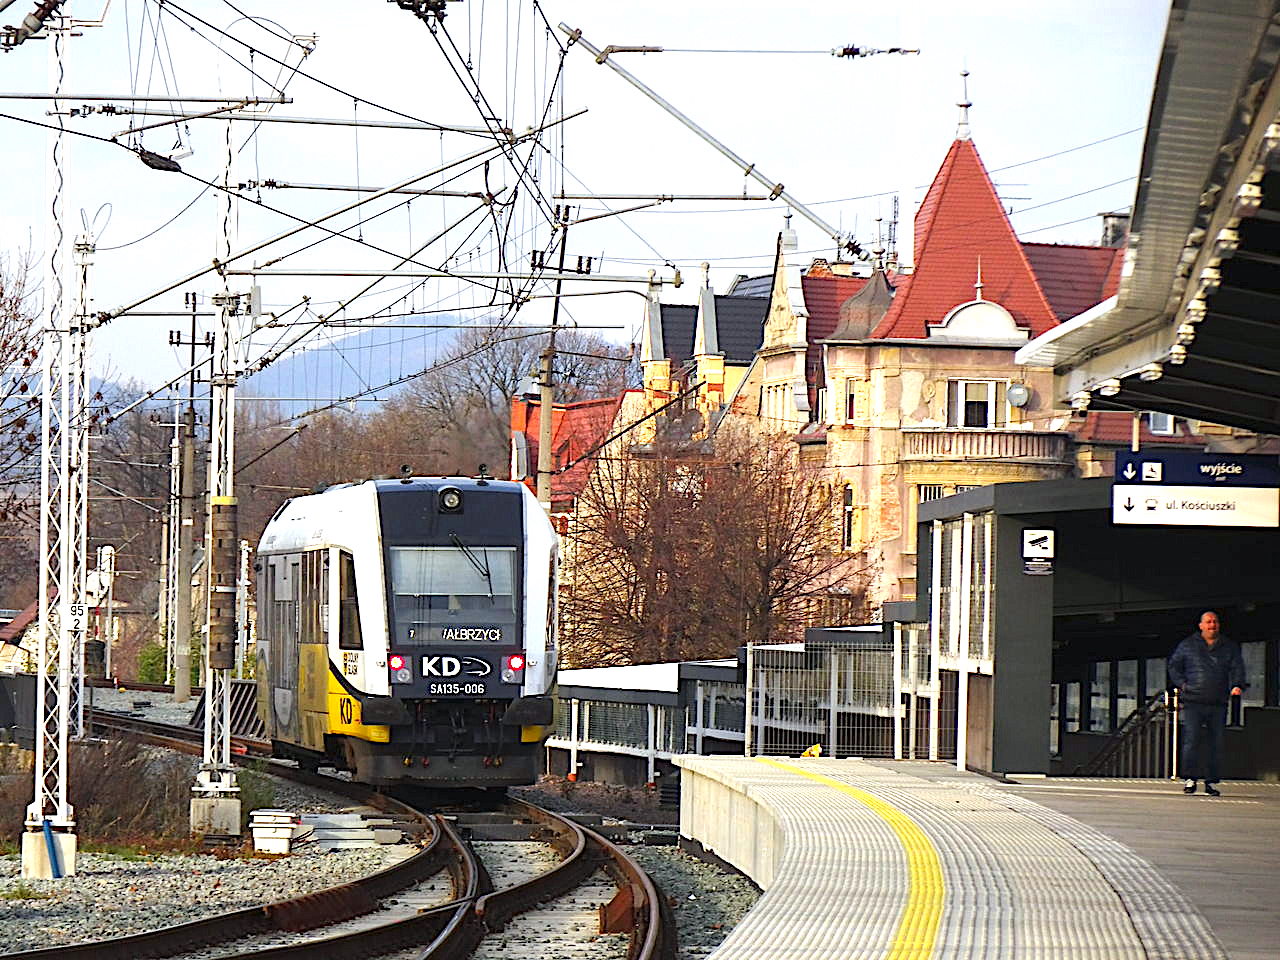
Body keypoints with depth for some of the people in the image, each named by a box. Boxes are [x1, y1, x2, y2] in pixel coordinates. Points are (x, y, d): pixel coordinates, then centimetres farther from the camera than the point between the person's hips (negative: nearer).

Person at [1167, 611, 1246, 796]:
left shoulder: (1230, 647, 13)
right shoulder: (1187, 645, 10)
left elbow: (1237, 668, 7)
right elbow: (1173, 665, 15)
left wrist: (1237, 686, -13)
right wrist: (1181, 684, 0)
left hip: (1218, 704, 2)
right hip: (1193, 702, -2)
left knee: (1216, 744, 1)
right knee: (1192, 739, -12)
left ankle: (1211, 781, 8)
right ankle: (1190, 778, -7)